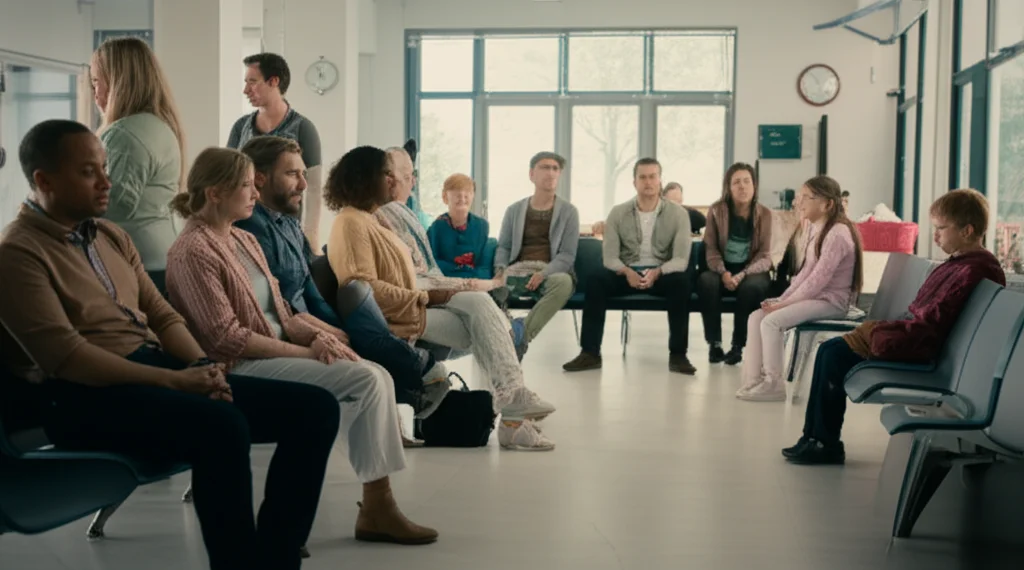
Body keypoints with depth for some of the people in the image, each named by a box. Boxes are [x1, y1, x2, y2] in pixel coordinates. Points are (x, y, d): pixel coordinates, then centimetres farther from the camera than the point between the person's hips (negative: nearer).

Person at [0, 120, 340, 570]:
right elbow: (66, 356, -17)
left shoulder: (111, 236, 19)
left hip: (158, 370, 8)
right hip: (90, 396, -8)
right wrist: (175, 380, -20)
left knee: (315, 408, -6)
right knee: (223, 426, -37)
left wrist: (201, 365, -5)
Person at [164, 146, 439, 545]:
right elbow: (227, 338, -19)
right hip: (243, 367, -9)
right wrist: (307, 352, -17)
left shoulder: (244, 240, 15)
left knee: (378, 377, -9)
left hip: (278, 353, 9)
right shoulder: (194, 251, -13)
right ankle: (376, 507, -11)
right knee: (365, 380, -21)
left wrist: (315, 336, -4)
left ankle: (378, 501, -10)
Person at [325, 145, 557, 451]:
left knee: (480, 302, -9)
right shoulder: (353, 223, -12)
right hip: (394, 317, -9)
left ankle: (511, 394, -15)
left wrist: (426, 296, 0)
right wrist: (425, 297, -15)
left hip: (410, 307, 9)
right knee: (481, 324, -12)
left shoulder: (369, 219, 20)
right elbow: (365, 289, -22)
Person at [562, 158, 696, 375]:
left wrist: (657, 272, -33)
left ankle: (678, 355, -27)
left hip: (661, 274, -1)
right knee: (596, 279, -29)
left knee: (682, 281, -34)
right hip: (627, 273, 1)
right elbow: (610, 257, -6)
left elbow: (681, 259, -13)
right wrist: (627, 272, -29)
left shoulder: (678, 214, -4)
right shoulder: (618, 213, 0)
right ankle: (590, 353, -25)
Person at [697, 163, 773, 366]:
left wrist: (742, 275, -24)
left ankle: (738, 345, -20)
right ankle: (714, 342, -21)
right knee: (706, 281, -33)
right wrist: (723, 272, -22)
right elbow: (711, 249, -3)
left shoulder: (764, 214, -4)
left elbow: (764, 256, -8)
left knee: (751, 287, -36)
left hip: (752, 271, -1)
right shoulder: (716, 210, -2)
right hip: (723, 269, 1)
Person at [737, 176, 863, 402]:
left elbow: (818, 279, -23)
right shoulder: (813, 228, 10)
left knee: (772, 321, -23)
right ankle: (754, 379, -3)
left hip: (831, 301, -9)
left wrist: (785, 304, -18)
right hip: (814, 296, 9)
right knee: (756, 317, -3)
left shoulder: (837, 234, -20)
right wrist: (782, 298, 0)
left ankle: (773, 384, -12)